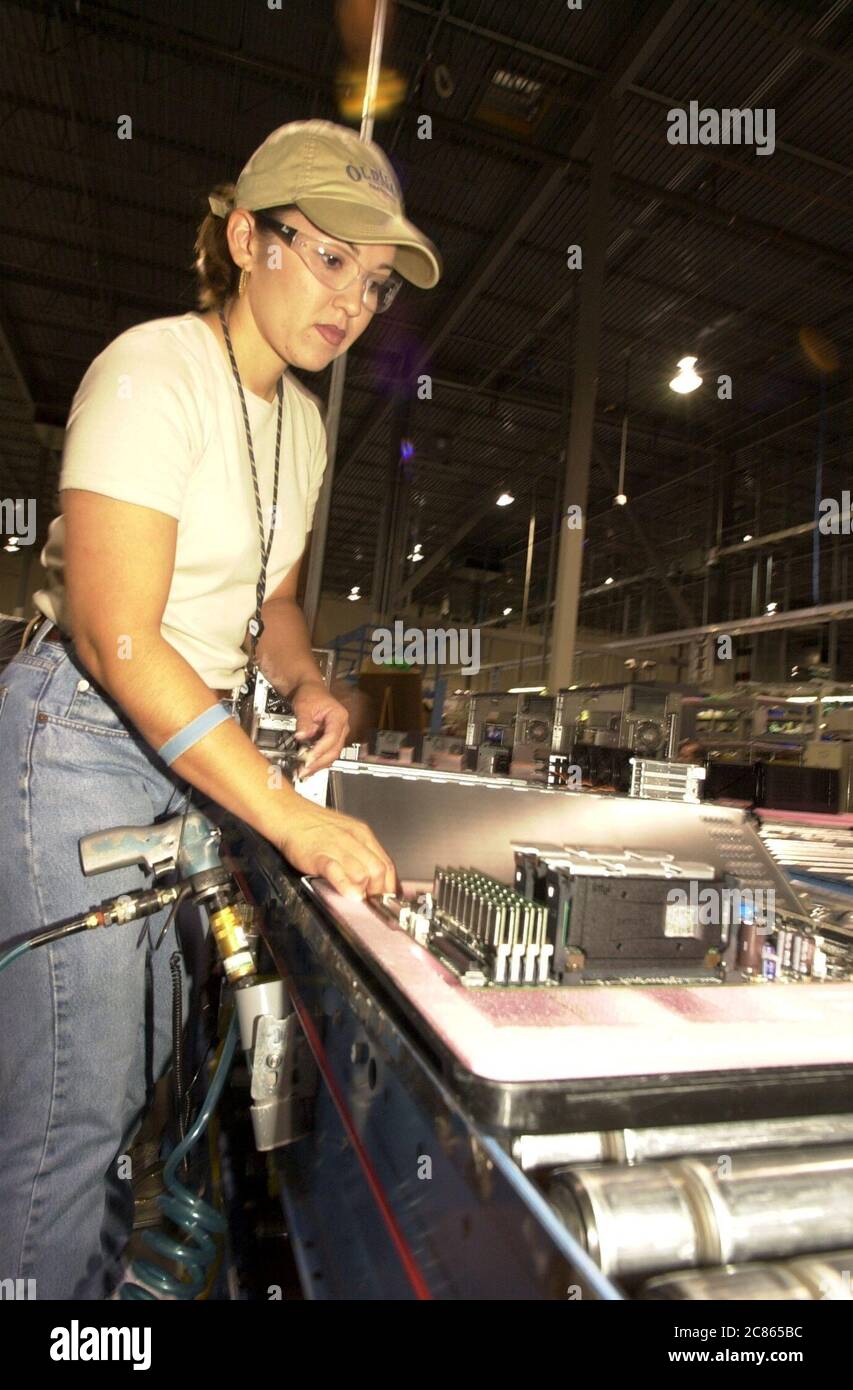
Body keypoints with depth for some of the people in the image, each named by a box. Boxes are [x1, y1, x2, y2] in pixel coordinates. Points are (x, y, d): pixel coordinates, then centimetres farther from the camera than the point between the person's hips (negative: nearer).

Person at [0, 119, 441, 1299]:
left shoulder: (300, 417, 11)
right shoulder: (155, 372, -14)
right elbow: (117, 638, -24)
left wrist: (305, 682, -2)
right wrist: (293, 819, -29)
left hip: (188, 750, 8)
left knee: (136, 1076, 18)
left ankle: (98, 1281, 40)